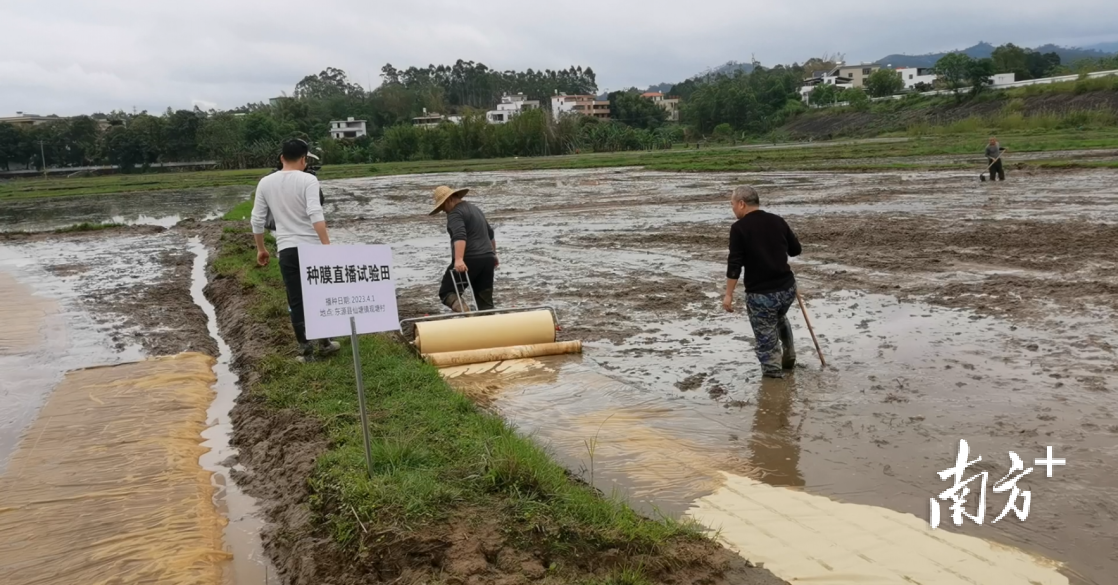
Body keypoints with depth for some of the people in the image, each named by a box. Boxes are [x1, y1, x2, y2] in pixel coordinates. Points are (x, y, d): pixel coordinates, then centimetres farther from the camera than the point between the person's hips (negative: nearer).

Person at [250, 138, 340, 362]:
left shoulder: (265, 183, 5)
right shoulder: (308, 180, -7)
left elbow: (257, 220, 8)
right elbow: (315, 214, -20)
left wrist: (261, 249, 20)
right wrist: (327, 245, -23)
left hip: (287, 249, 2)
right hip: (312, 247, -2)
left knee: (296, 301, 7)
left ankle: (305, 349, 7)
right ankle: (324, 343, 20)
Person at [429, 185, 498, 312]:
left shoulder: (455, 213, -7)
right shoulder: (475, 208, 23)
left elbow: (460, 236, -25)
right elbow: (490, 234, 33)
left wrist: (459, 259, -36)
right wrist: (493, 254, 44)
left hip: (469, 260, -8)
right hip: (487, 258, 8)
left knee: (446, 292, 1)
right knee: (485, 301, 9)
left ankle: (463, 310, -25)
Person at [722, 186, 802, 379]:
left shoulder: (739, 227, -11)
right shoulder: (778, 221, 4)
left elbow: (734, 265, -15)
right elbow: (796, 250, 15)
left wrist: (728, 294, -9)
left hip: (760, 294, -6)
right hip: (787, 288, 6)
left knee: (766, 339, 8)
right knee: (780, 318, 35)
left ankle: (773, 374, 14)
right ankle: (788, 356, 41)